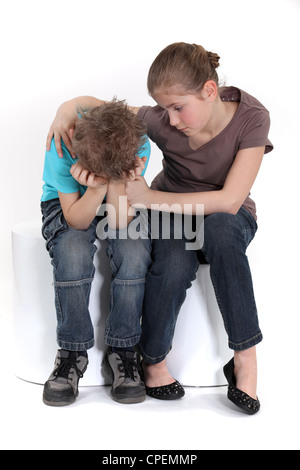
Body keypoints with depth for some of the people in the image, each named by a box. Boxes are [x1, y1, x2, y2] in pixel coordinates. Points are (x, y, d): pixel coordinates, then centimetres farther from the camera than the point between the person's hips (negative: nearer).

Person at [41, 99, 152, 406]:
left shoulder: (139, 145, -29)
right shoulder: (61, 147, -31)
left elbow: (120, 224, -27)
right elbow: (76, 220, -25)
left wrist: (115, 181, -42)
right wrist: (98, 186, -42)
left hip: (121, 206, 1)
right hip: (69, 205, -1)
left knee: (134, 251, -31)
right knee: (73, 252, -34)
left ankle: (122, 351, -14)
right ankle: (72, 352, -16)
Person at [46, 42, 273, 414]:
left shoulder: (252, 118, -21)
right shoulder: (161, 121, -16)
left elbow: (229, 201, -27)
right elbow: (96, 105, -2)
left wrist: (149, 197, -28)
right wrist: (68, 109, -26)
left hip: (227, 217, 0)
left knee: (220, 228, -39)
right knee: (174, 263, -35)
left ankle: (245, 356, -28)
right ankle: (152, 362, -10)